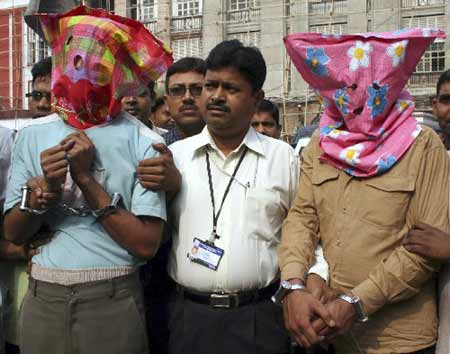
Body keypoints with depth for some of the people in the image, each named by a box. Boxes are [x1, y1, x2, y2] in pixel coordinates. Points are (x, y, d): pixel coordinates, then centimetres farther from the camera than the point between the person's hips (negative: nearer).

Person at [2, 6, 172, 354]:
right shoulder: (33, 135, 2)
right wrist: (45, 189, -15)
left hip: (113, 300, -3)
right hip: (42, 299, 3)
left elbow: (147, 244, -14)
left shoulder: (142, 142, -9)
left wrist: (86, 179, -17)